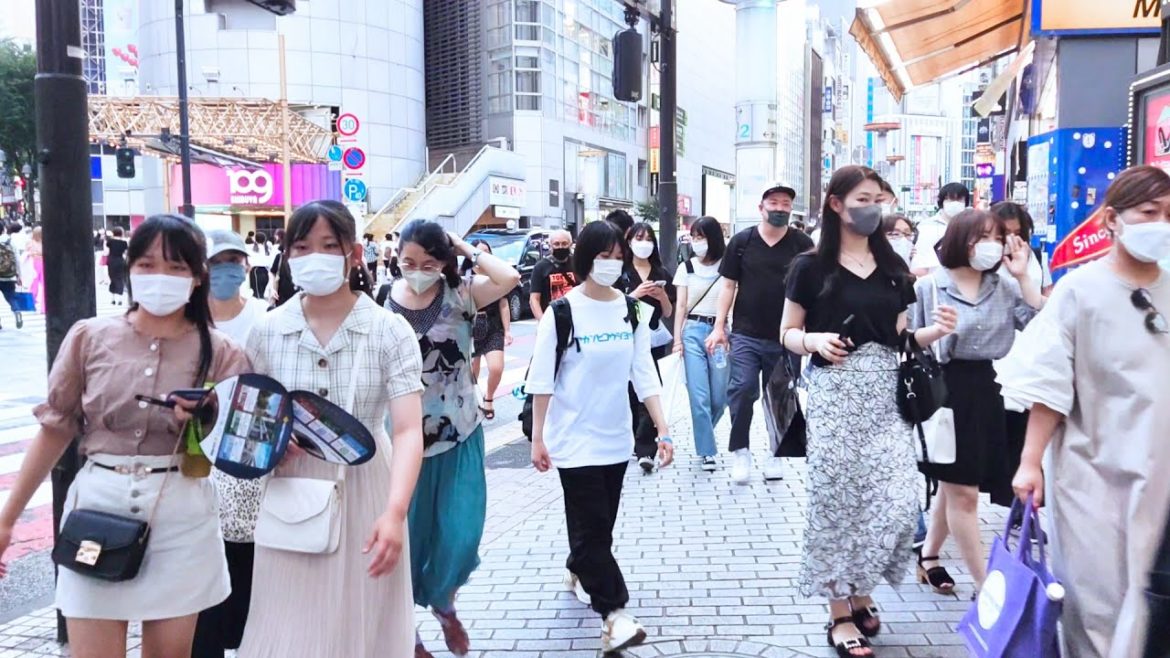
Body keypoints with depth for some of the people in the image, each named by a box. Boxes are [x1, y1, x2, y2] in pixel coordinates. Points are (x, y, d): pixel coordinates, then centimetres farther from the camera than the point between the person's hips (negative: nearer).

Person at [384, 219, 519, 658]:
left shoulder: (460, 294, -6)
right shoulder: (384, 303, -5)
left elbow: (509, 278, -26)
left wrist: (467, 250, -13)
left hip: (459, 433, 0)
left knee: (461, 535, 6)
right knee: (407, 535, 9)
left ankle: (444, 603, 37)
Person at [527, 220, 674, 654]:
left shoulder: (631, 310, 2)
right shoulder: (562, 312, -10)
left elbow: (645, 375, 2)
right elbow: (542, 380, -8)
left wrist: (663, 430, -4)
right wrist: (537, 438, -9)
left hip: (616, 437, 5)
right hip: (574, 439, -5)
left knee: (602, 521, 16)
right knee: (592, 525, -6)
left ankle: (577, 572, 41)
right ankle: (614, 614, -3)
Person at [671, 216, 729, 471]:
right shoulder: (686, 268, 6)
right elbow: (681, 307, 6)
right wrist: (677, 339, -2)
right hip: (693, 332, 0)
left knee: (720, 396, 5)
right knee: (699, 396, -4)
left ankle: (703, 436, 32)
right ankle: (706, 450, 5)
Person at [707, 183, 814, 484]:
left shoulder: (803, 245, 1)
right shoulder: (742, 241, 3)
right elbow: (729, 285, 6)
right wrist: (719, 327, 0)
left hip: (786, 337, 0)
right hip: (746, 334, 0)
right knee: (742, 390, -7)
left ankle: (776, 455, 23)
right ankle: (740, 451, 8)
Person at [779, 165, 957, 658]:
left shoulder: (892, 267, 11)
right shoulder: (812, 267, -2)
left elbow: (899, 337, 14)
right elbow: (787, 334, 2)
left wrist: (935, 331, -4)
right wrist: (815, 341, -18)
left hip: (886, 395, 4)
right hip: (836, 395, -4)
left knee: (898, 503, -1)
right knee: (837, 502, 0)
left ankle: (860, 592, 23)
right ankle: (840, 613, 14)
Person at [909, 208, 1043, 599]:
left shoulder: (1004, 286, 7)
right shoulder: (928, 287, -7)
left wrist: (1022, 276, -6)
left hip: (984, 388, 6)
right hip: (944, 388, -6)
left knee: (954, 485, 18)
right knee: (963, 492, -3)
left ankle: (928, 556, 36)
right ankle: (985, 585, 3)